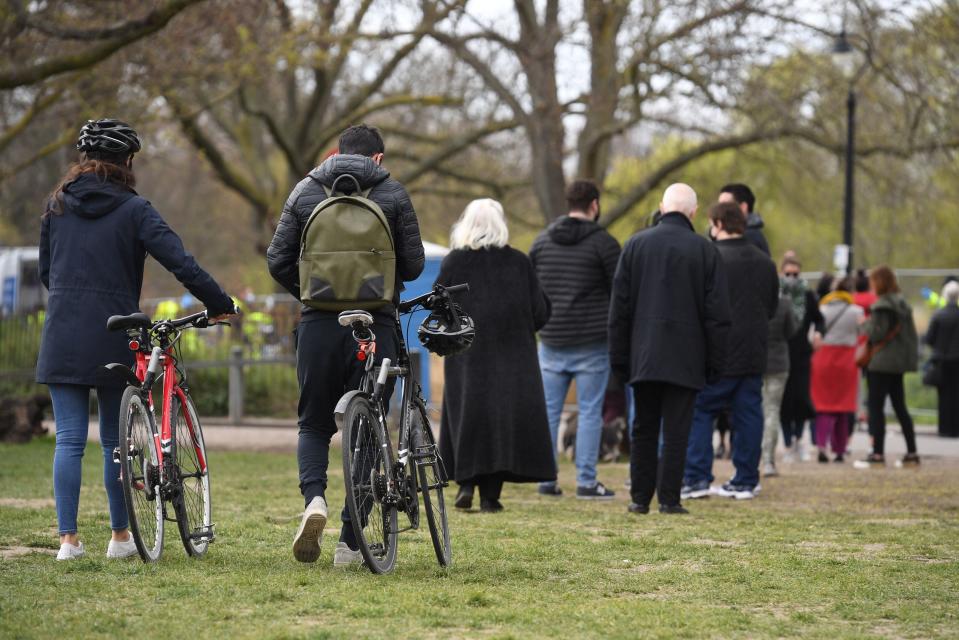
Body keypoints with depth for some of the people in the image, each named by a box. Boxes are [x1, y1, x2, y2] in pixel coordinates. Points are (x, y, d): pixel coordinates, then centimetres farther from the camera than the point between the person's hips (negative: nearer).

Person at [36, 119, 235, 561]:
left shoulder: (57, 206, 8)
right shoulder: (132, 209, -5)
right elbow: (180, 262, -13)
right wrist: (220, 304, -6)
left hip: (63, 337, 3)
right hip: (114, 339, -2)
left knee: (69, 439, 2)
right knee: (115, 440, 9)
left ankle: (68, 538, -4)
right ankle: (120, 537, 14)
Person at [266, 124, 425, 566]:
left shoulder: (305, 192, 6)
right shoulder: (393, 195, 2)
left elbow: (278, 260, 2)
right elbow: (413, 264, 0)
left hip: (319, 324, 1)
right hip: (376, 325, -1)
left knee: (314, 423, 16)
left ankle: (314, 497, -13)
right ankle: (350, 542, 5)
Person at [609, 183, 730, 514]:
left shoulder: (635, 244, 4)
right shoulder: (705, 250, -2)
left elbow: (619, 305, 5)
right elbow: (717, 312, -2)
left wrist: (619, 356, 10)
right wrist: (714, 360, 4)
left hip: (643, 354, 2)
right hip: (686, 358, -2)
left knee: (643, 429, 11)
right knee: (676, 431, 0)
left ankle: (640, 497, 11)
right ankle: (669, 498, -3)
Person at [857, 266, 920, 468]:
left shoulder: (882, 306, -14)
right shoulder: (903, 304, 13)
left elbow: (876, 334, -18)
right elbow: (912, 333, 15)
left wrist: (865, 324, -2)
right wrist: (912, 356, 20)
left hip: (882, 362, -9)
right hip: (900, 362, 9)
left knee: (875, 406, -5)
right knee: (900, 406, 13)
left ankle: (878, 453, -8)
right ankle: (912, 453, 12)